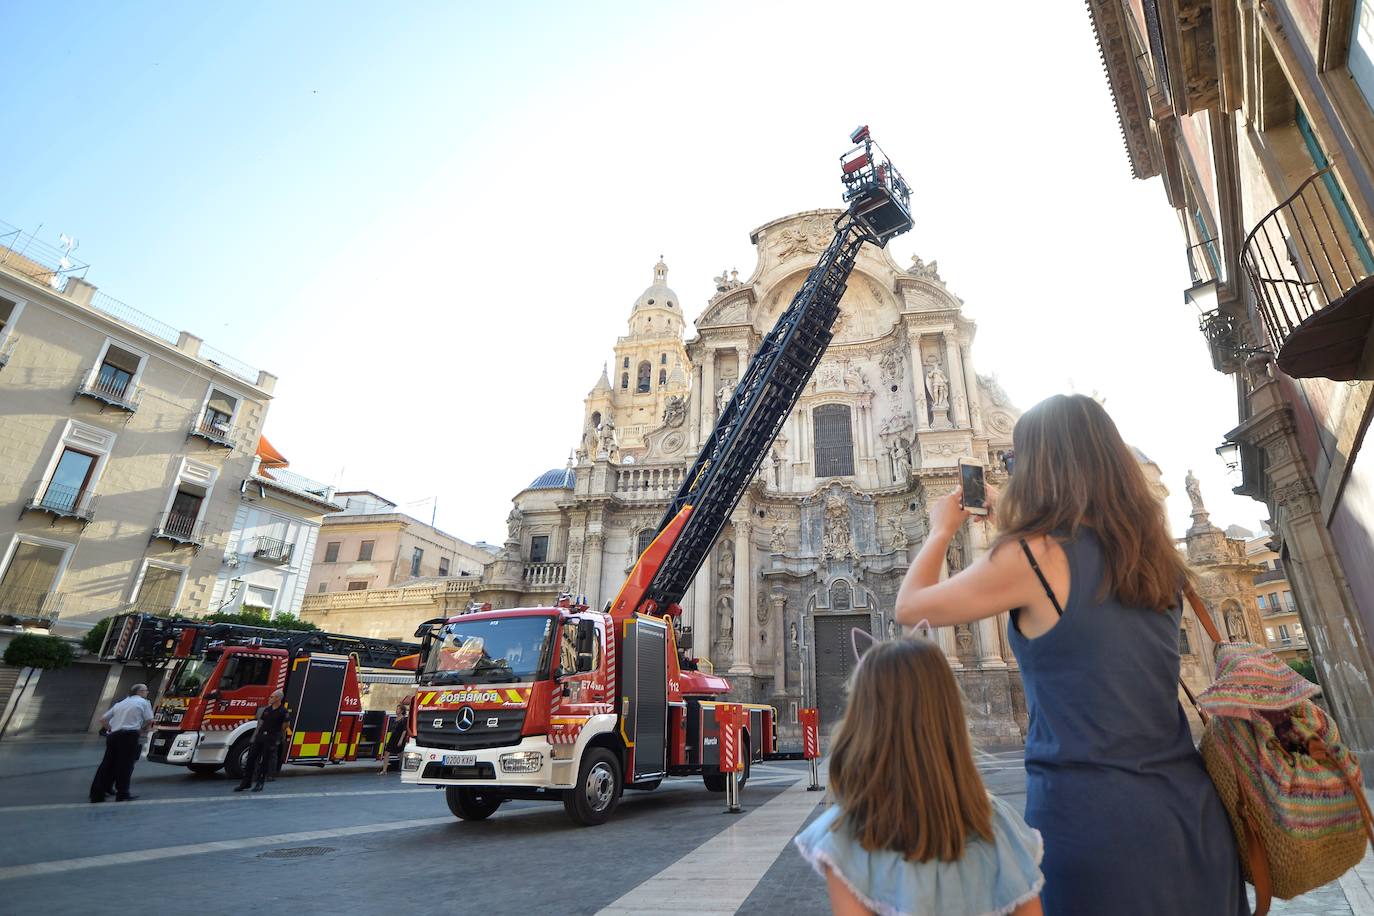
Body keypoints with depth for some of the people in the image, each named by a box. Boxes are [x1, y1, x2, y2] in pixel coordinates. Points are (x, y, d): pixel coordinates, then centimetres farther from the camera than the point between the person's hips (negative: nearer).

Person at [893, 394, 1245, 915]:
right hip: (1187, 805, 7)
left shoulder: (1030, 557, -18)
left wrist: (942, 529, 8)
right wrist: (1008, 516, 22)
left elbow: (910, 608, -6)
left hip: (1091, 812, -6)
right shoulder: (1151, 549, 2)